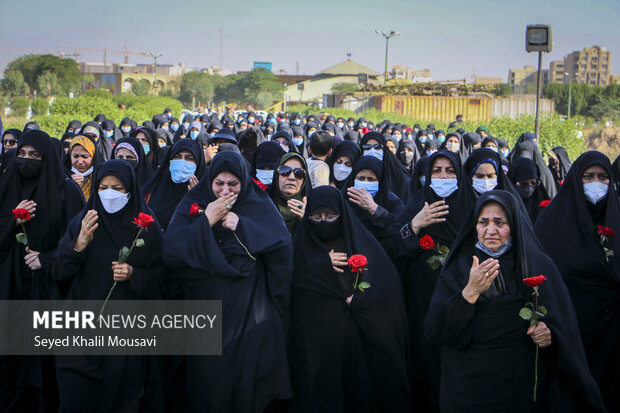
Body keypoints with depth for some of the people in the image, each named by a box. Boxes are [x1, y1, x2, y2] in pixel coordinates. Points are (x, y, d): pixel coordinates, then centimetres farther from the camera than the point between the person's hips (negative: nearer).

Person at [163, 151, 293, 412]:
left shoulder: (258, 205, 2)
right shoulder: (194, 204, 2)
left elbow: (282, 245, -13)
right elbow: (170, 251, -12)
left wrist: (241, 225, -18)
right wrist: (207, 221, -16)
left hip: (249, 311, 0)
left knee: (247, 379, 1)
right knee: (209, 384, 4)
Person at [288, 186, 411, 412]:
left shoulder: (362, 242, 9)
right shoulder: (300, 247, 10)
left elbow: (387, 280, -2)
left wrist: (357, 298, -14)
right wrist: (323, 264, -8)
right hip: (315, 341, 0)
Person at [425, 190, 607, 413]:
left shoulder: (539, 265, 2)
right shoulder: (458, 266, 1)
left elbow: (565, 326, 3)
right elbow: (435, 331, -9)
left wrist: (550, 335, -19)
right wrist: (471, 291, -20)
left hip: (524, 384, 0)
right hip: (470, 384, 0)